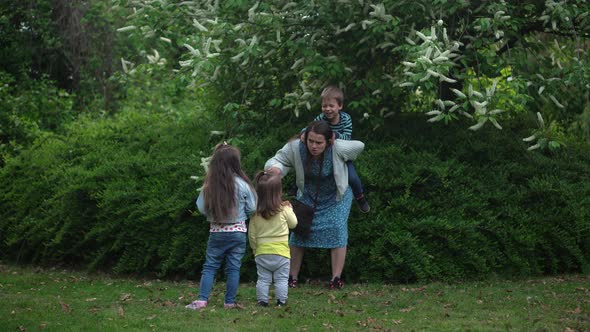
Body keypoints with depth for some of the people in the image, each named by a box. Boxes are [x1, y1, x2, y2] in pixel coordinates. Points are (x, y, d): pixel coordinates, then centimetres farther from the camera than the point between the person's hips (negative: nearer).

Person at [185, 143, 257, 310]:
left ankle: (202, 299, 1)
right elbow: (252, 208, -4)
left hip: (216, 232, 1)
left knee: (209, 266, 9)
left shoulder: (209, 185, -10)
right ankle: (230, 302, 9)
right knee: (233, 267, 7)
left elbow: (201, 208, -5)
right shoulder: (242, 185, -12)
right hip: (238, 232, 0)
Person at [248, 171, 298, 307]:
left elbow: (252, 234, 1)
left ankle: (262, 301, 10)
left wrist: (255, 249, 14)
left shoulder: (255, 213, -5)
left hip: (262, 253, 2)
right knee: (281, 279, 6)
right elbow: (293, 224, 7)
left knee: (263, 279, 10)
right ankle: (281, 301, 6)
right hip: (281, 252, -2)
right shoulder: (284, 209, -11)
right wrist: (290, 209, 19)